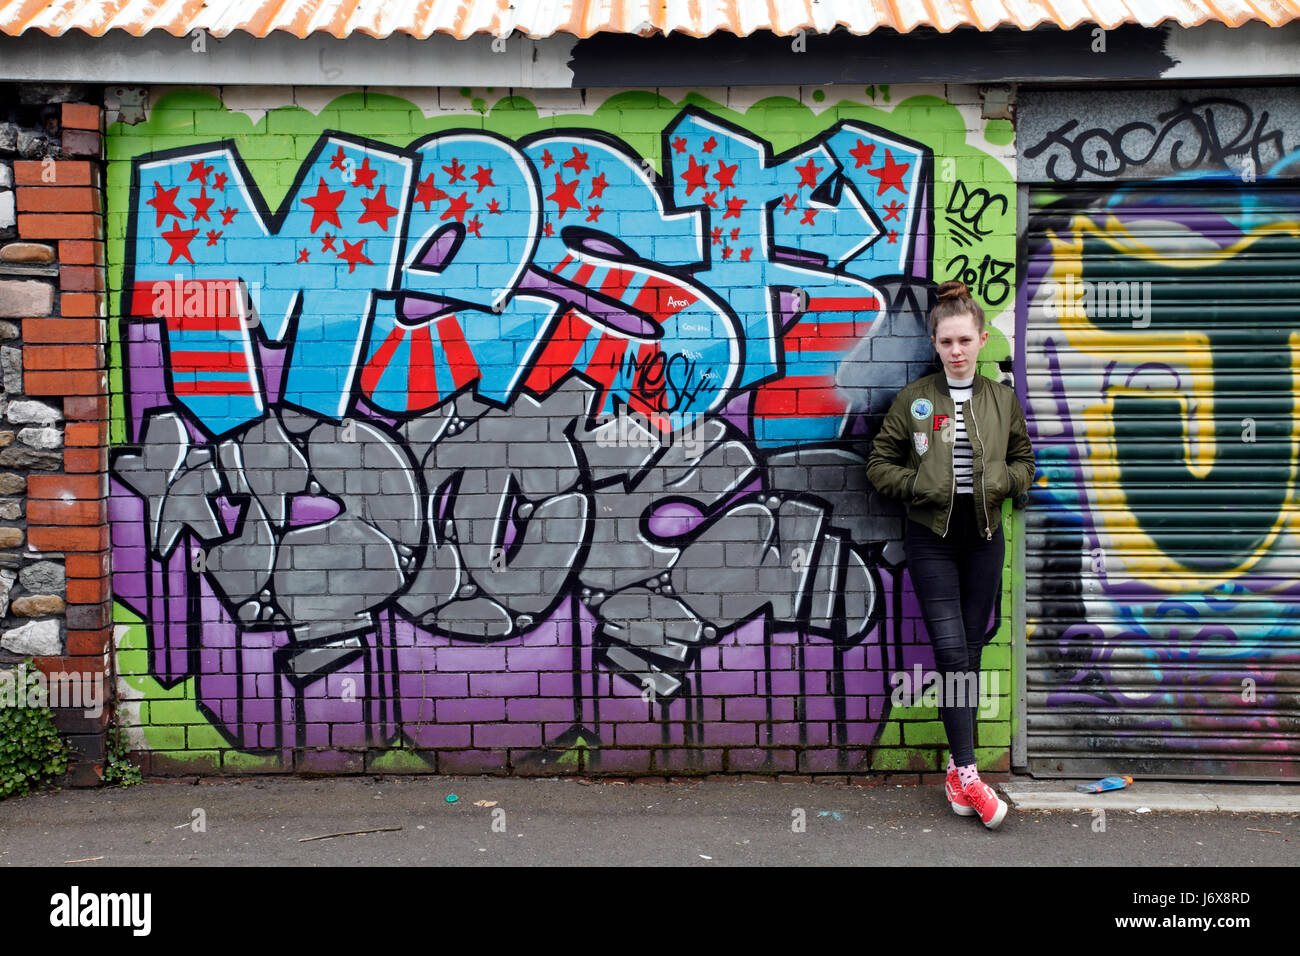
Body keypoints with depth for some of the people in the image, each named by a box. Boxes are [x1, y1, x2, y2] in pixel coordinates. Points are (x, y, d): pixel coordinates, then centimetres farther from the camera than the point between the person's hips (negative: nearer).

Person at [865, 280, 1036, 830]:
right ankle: (967, 774, -6)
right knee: (951, 649, -10)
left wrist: (1002, 481, -6)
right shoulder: (912, 400, 0)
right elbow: (879, 464, 3)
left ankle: (956, 770, 16)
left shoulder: (1003, 400, 7)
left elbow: (1023, 461, 15)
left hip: (983, 537, 3)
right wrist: (917, 484, -13)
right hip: (931, 539, -3)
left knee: (969, 653, 7)